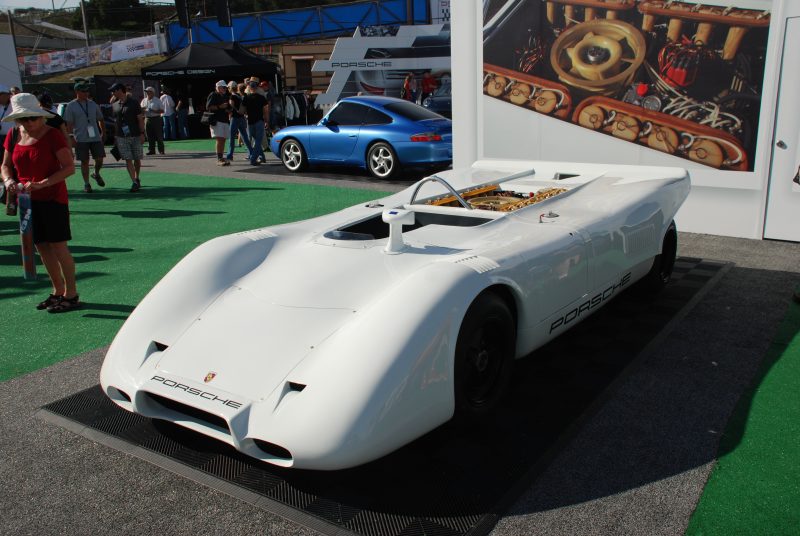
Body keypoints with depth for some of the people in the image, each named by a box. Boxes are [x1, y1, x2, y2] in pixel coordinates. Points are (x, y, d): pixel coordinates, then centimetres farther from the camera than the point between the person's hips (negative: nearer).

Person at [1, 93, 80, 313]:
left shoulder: (52, 135, -11)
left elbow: (69, 167, -16)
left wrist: (41, 184, -24)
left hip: (52, 198, -6)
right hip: (27, 199, 6)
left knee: (58, 245, -5)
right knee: (41, 245, 10)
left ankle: (71, 294, 3)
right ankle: (58, 291, 22)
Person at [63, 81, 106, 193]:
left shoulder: (93, 104, 11)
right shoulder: (71, 106, -1)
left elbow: (101, 119, 19)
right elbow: (69, 123, -5)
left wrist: (103, 133, 17)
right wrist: (71, 137, -13)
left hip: (95, 137, 3)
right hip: (81, 139, -3)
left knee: (99, 159, -2)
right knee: (84, 161, 0)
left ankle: (96, 174, 28)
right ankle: (86, 184, 10)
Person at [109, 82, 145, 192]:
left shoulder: (133, 103, -3)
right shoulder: (115, 105, 10)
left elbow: (140, 119, -4)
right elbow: (115, 121, 16)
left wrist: (142, 133, -9)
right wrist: (115, 137, 14)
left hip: (135, 136, -3)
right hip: (121, 137, 3)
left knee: (137, 159, 6)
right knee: (128, 160, -6)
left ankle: (137, 178, 25)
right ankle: (134, 182, -7)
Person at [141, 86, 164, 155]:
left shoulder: (157, 101, 0)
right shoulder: (144, 101, 13)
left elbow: (162, 110, -3)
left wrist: (154, 111, -16)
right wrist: (142, 109, -9)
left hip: (156, 119, -4)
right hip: (147, 119, 4)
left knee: (159, 136, -2)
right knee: (150, 136, 5)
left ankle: (161, 150, 4)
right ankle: (151, 150, 11)